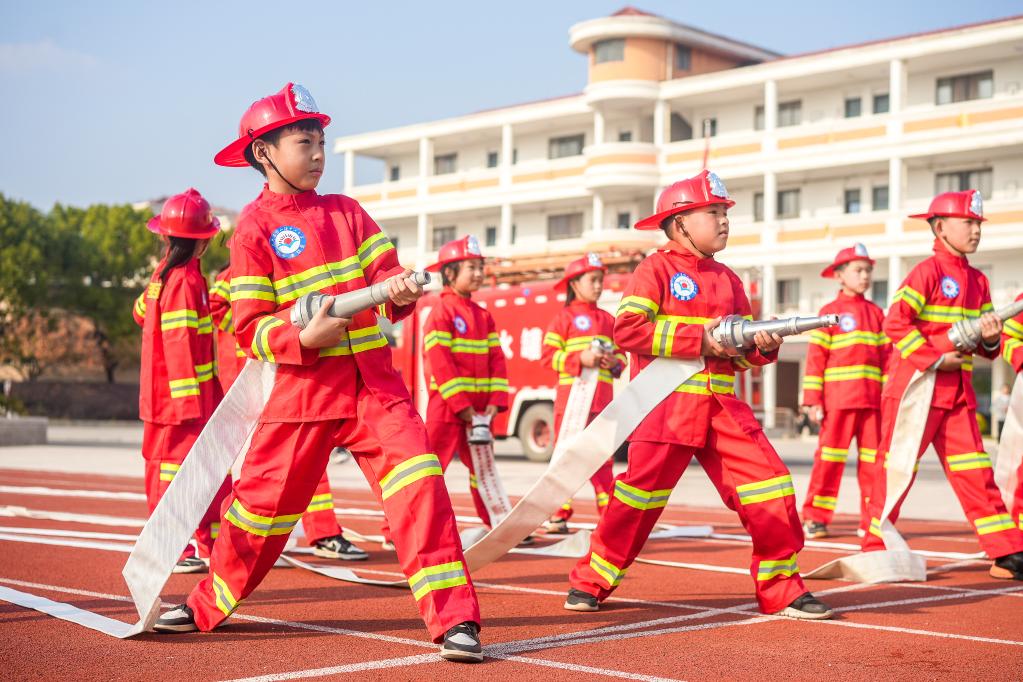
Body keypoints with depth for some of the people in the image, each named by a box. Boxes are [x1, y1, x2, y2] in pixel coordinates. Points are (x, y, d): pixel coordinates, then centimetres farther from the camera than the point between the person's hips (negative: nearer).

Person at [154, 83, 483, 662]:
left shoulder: (347, 212, 12)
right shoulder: (255, 227, 0)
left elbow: (384, 276, 7)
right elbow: (250, 328, -5)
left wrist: (400, 292, -16)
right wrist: (304, 337, -23)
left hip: (374, 382, 2)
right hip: (303, 389, -2)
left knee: (419, 481, -15)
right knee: (263, 499, 8)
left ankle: (454, 619, -11)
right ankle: (208, 606, 32)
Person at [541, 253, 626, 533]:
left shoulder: (608, 319, 14)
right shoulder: (565, 317, 0)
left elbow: (621, 353, 18)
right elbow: (549, 355, -6)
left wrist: (614, 362, -5)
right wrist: (580, 358, -17)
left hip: (602, 397, 4)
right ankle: (560, 514, 7)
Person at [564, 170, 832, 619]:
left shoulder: (727, 279, 19)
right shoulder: (657, 269, -2)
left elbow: (743, 350, 21)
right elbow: (626, 328, -15)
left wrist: (764, 345, -3)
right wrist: (700, 339, -16)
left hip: (721, 408, 6)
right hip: (666, 404, -6)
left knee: (771, 487, -3)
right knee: (640, 495, -3)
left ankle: (781, 592, 9)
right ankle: (590, 583, 15)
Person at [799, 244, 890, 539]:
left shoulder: (876, 313, 15)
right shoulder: (829, 312, 2)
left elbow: (887, 355, 13)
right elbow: (816, 356, -2)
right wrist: (812, 399, -8)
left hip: (872, 399, 4)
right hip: (838, 398, -4)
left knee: (873, 457, 4)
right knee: (830, 455, -2)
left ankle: (872, 520, 10)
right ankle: (815, 518, 4)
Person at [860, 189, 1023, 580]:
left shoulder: (978, 281, 14)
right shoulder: (928, 272, -9)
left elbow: (986, 346, 19)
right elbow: (895, 322, -18)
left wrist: (990, 339, -4)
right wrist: (935, 359, -19)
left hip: (957, 393, 7)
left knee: (975, 470, 5)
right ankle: (874, 548, 7)